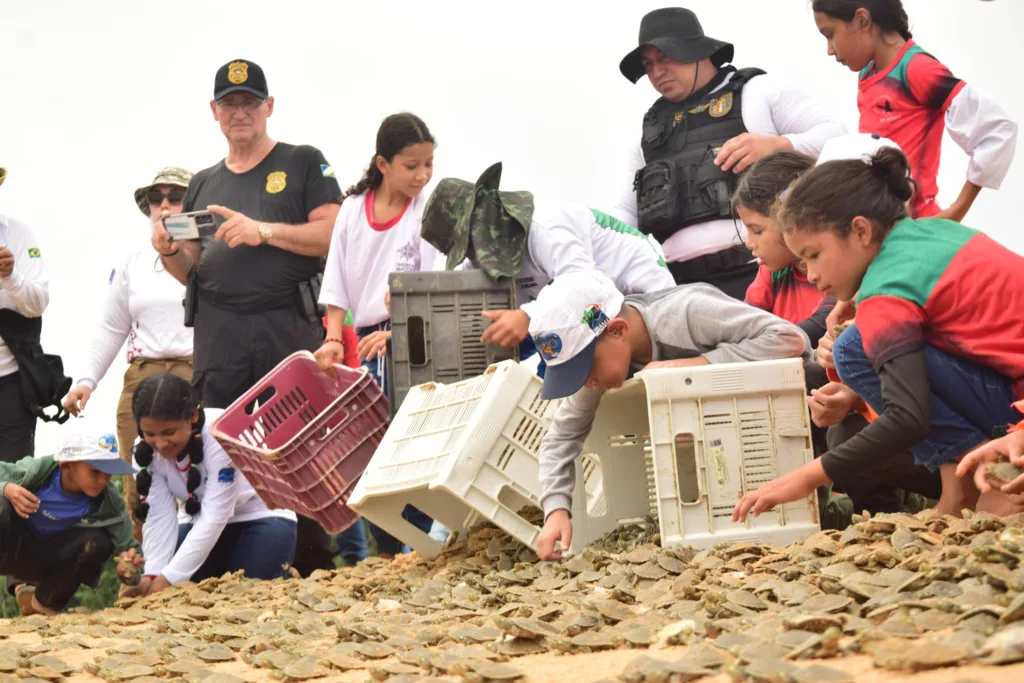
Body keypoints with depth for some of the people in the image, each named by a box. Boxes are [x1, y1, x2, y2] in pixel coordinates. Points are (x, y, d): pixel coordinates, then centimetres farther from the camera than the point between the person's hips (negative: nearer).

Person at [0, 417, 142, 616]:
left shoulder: (109, 502, -21)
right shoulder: (39, 470, -25)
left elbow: (125, 545, -17)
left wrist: (128, 569, -40)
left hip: (53, 561, 2)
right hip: (16, 547, -2)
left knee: (97, 542, -29)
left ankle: (45, 601, -2)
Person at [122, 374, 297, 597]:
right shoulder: (145, 450, -16)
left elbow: (215, 516, -33)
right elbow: (159, 517, -18)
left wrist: (168, 578, -36)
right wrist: (151, 576, -35)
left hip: (263, 518, -4)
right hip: (205, 525, 5)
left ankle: (285, 579, 7)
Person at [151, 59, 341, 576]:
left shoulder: (303, 165, 10)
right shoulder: (204, 185, 22)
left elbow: (335, 235, -4)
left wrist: (264, 231, -13)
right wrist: (168, 252, 0)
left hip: (289, 326, -3)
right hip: (219, 334, 4)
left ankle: (315, 568, -1)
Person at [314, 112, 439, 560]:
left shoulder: (427, 213, -3)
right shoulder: (353, 209, 6)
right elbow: (337, 288, 7)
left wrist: (396, 335, -20)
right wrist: (334, 340, -5)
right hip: (361, 344, 3)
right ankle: (384, 552, 11)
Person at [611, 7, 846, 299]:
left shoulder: (759, 90, 11)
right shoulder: (651, 129, 26)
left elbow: (836, 137, 5)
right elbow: (627, 211, 25)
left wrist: (779, 146, -13)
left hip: (757, 269, -4)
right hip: (680, 280, 4)